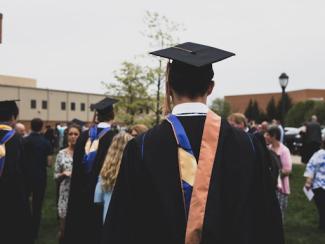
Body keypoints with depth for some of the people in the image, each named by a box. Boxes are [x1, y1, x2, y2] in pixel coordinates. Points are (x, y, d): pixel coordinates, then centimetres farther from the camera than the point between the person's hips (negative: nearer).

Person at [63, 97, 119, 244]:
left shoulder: (84, 136, 0)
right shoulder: (115, 137, -15)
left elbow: (76, 165, 6)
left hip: (81, 189, 5)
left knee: (80, 225, 16)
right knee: (97, 228, 6)